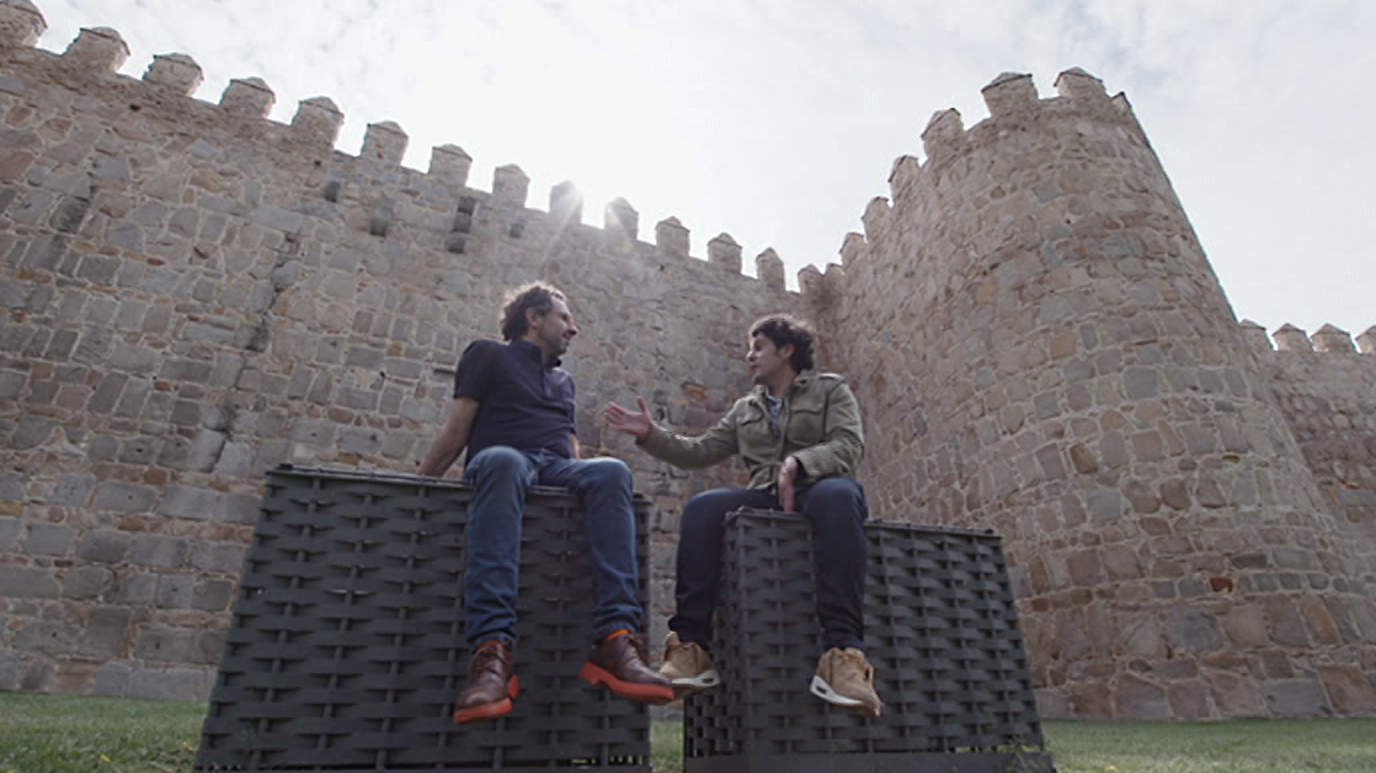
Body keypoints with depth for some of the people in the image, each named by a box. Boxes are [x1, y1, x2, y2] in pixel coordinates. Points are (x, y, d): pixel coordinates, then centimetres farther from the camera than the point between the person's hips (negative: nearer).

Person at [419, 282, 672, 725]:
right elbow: (457, 431, 10)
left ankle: (617, 639, -43)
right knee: (503, 461, -40)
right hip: (505, 458, -4)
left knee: (612, 471, -30)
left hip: (558, 470, 4)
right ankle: (491, 651, -51)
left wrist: (592, 479, 11)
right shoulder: (489, 355, 20)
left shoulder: (564, 381, 35)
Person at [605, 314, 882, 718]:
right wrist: (650, 434, 10)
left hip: (816, 489, -3)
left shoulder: (830, 389, 14)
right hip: (764, 498, 4)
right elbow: (698, 452, 22)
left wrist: (798, 463, -21)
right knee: (702, 508, -26)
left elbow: (849, 445, -4)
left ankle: (843, 651, -45)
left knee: (839, 494, -39)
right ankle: (690, 647, -30)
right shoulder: (745, 409, 27)